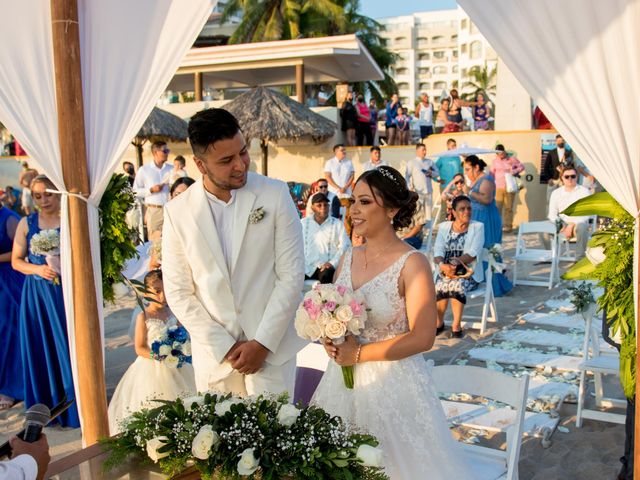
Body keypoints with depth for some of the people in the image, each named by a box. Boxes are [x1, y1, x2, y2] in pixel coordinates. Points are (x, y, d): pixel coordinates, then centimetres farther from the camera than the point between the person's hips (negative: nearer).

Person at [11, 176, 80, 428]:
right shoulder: (26, 224, 5)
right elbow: (16, 260, 7)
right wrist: (38, 269, -10)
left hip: (68, 291, -2)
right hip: (37, 292, 2)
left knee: (70, 344, 1)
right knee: (41, 348, 6)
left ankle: (75, 404, 13)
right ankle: (48, 406, 19)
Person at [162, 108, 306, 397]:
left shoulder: (276, 194, -6)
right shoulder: (177, 212, -4)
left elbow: (291, 275, -6)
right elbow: (178, 292, -1)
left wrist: (262, 343, -10)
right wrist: (224, 347, -7)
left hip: (272, 348, -1)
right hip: (212, 355, 1)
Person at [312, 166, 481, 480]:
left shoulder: (412, 263, -13)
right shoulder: (348, 258, 5)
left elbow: (422, 337, -17)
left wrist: (359, 354, -16)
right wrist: (331, 341, -6)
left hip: (392, 384, -5)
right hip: (343, 381, 6)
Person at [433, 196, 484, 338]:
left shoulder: (477, 227, 2)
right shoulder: (444, 226, 10)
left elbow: (474, 253, -10)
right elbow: (437, 251, -1)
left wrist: (456, 262, -26)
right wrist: (442, 265, -24)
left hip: (468, 272, -2)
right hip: (446, 271, 2)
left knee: (457, 286, -33)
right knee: (441, 287, -29)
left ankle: (456, 325, -17)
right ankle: (439, 322, -7)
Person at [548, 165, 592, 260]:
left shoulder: (584, 191, 0)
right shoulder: (556, 193, 10)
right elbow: (552, 214, 6)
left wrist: (572, 225, -22)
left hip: (579, 223, -3)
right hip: (563, 225, 3)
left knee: (581, 227, -38)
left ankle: (579, 259, -33)